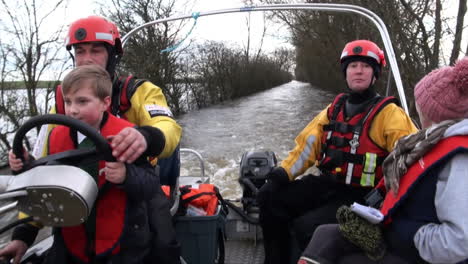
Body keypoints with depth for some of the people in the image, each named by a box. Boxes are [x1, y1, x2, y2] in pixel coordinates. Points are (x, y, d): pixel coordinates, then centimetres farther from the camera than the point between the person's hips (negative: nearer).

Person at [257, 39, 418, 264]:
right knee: (270, 196, -8)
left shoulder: (388, 113, -7)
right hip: (326, 184, 6)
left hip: (359, 196, -6)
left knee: (307, 227, -27)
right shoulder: (335, 108, 11)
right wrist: (286, 170, -2)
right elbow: (309, 142, 11)